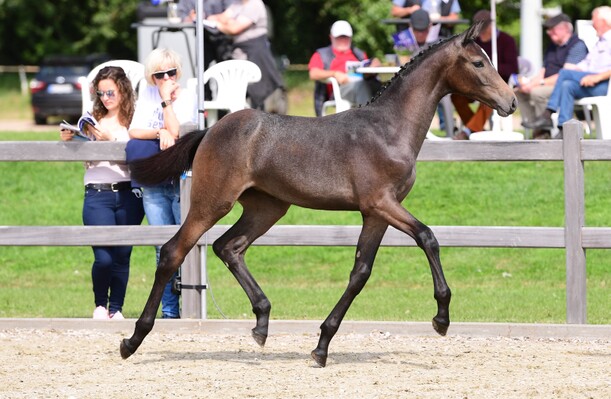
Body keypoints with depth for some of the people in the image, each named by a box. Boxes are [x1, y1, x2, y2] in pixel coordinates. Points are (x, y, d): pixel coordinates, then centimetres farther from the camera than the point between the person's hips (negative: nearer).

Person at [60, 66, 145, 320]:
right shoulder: (94, 121, 12)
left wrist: (110, 140, -19)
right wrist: (69, 140, -4)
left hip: (128, 195, -1)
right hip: (97, 195, 1)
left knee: (122, 256, 1)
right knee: (104, 258, -9)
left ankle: (116, 308, 17)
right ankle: (100, 304, 14)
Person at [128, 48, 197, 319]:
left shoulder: (188, 98, 0)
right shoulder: (148, 95, 12)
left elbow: (176, 132, -14)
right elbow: (133, 131, 1)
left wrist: (167, 99, -10)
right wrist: (160, 133, -13)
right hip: (154, 184, 3)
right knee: (164, 248, 3)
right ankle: (169, 311, 7)